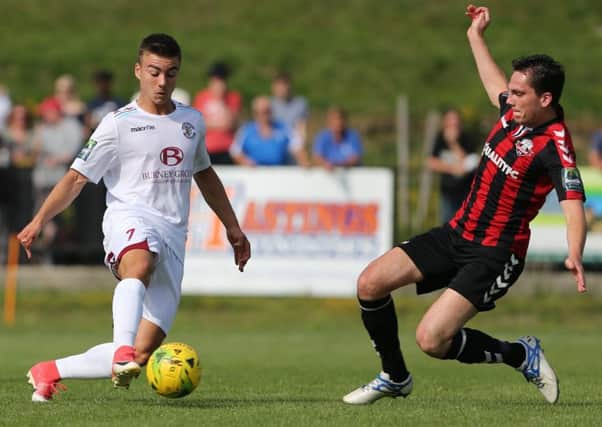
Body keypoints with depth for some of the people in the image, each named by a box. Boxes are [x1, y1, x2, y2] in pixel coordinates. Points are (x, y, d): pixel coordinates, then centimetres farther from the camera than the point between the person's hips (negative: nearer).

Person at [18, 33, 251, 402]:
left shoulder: (192, 121, 17)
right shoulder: (119, 124, 1)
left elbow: (204, 174, 33)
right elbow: (78, 178, -1)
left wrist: (233, 228, 35)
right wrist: (40, 220, -14)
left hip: (173, 237, 5)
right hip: (130, 220, -5)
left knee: (143, 353, -6)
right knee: (140, 265, -44)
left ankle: (51, 371, 9)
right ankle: (122, 353, -60)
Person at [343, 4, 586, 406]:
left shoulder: (554, 147, -21)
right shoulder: (514, 112, 2)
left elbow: (574, 206, -33)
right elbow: (495, 86, 27)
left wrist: (575, 256, -51)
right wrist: (477, 36, 33)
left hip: (495, 254, -8)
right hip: (456, 234, 8)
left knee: (432, 339, -19)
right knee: (371, 283, -2)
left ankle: (521, 354, 5)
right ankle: (395, 377, 17)